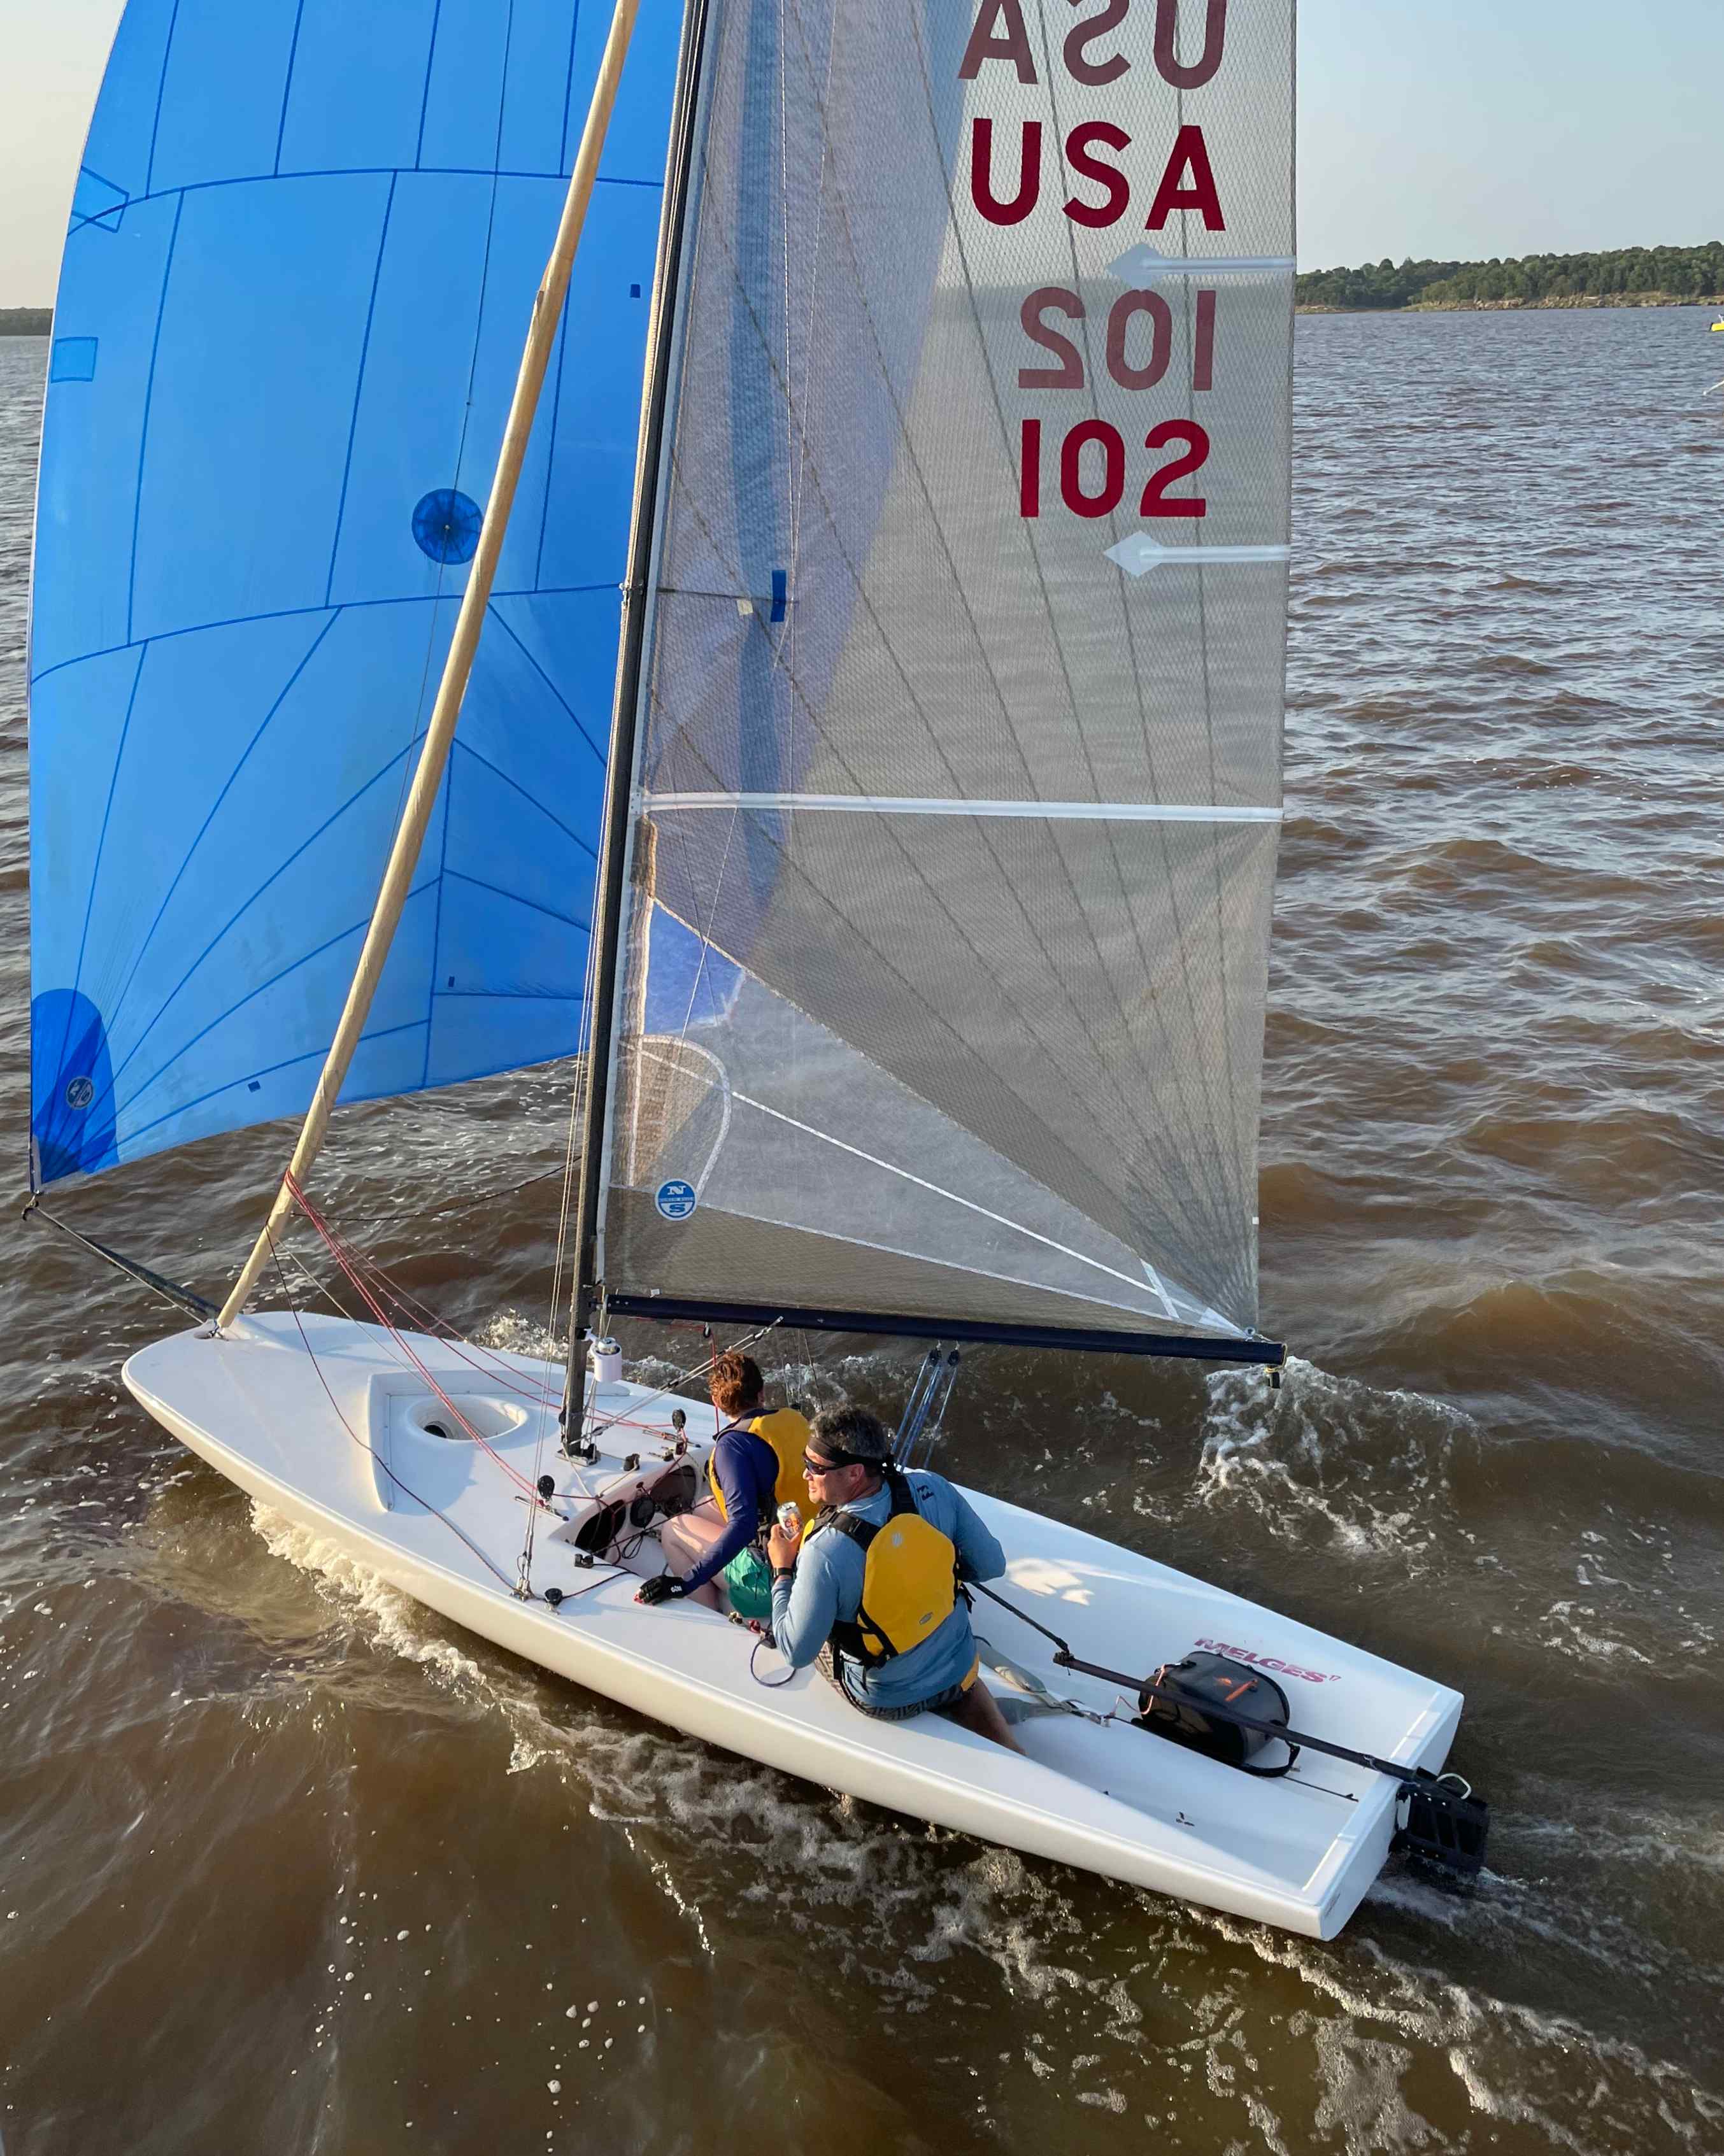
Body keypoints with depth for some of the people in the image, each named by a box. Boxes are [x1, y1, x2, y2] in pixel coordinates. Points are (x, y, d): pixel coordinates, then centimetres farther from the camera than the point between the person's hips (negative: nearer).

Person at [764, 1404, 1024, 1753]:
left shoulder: (825, 1552, -33)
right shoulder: (933, 1489, -20)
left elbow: (797, 1654, -21)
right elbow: (992, 1565, -8)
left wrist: (783, 1571, -8)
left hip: (887, 1703, -3)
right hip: (961, 1673, 3)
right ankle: (1007, 1750, 28)